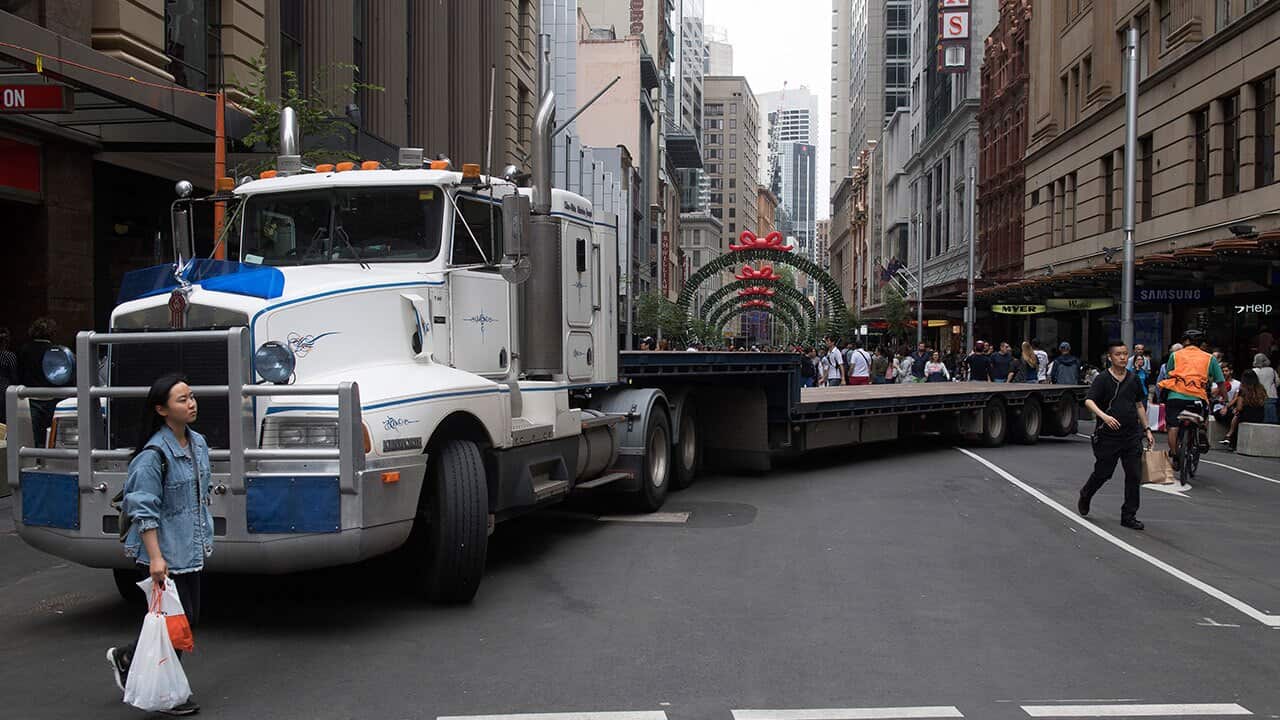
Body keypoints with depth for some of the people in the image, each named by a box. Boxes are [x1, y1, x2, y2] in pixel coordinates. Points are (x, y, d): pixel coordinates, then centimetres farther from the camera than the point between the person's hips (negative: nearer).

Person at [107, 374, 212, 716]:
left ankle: (126, 657, 32)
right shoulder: (154, 454, -18)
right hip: (163, 554, -9)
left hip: (190, 551, 9)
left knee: (189, 619, 14)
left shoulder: (198, 443, 7)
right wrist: (155, 557, -23)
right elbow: (144, 510, -19)